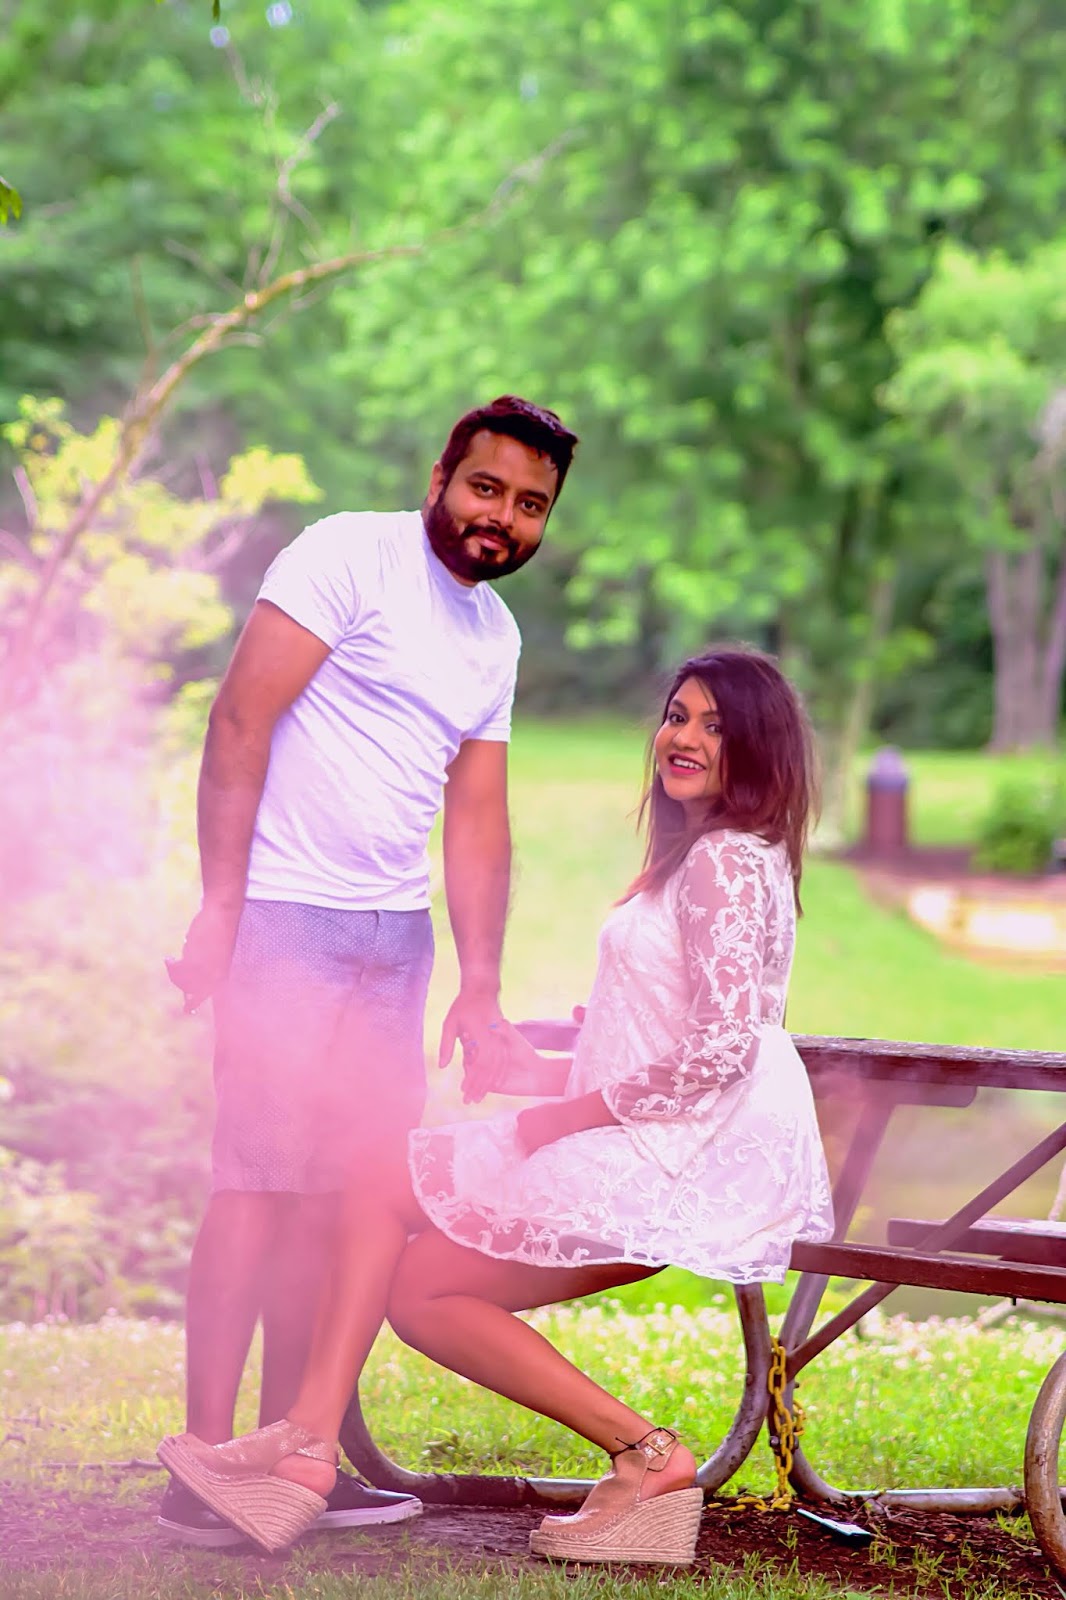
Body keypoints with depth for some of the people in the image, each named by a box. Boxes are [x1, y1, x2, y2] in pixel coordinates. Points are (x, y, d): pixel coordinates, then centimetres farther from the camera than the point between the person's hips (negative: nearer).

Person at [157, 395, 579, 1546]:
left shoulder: (496, 633, 17)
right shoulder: (351, 555, -7)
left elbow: (476, 818, 18)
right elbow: (241, 721, -13)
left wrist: (481, 986, 12)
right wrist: (218, 908, -18)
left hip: (395, 934, 7)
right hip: (288, 915, -7)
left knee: (345, 1193, 6)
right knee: (261, 1182, -11)